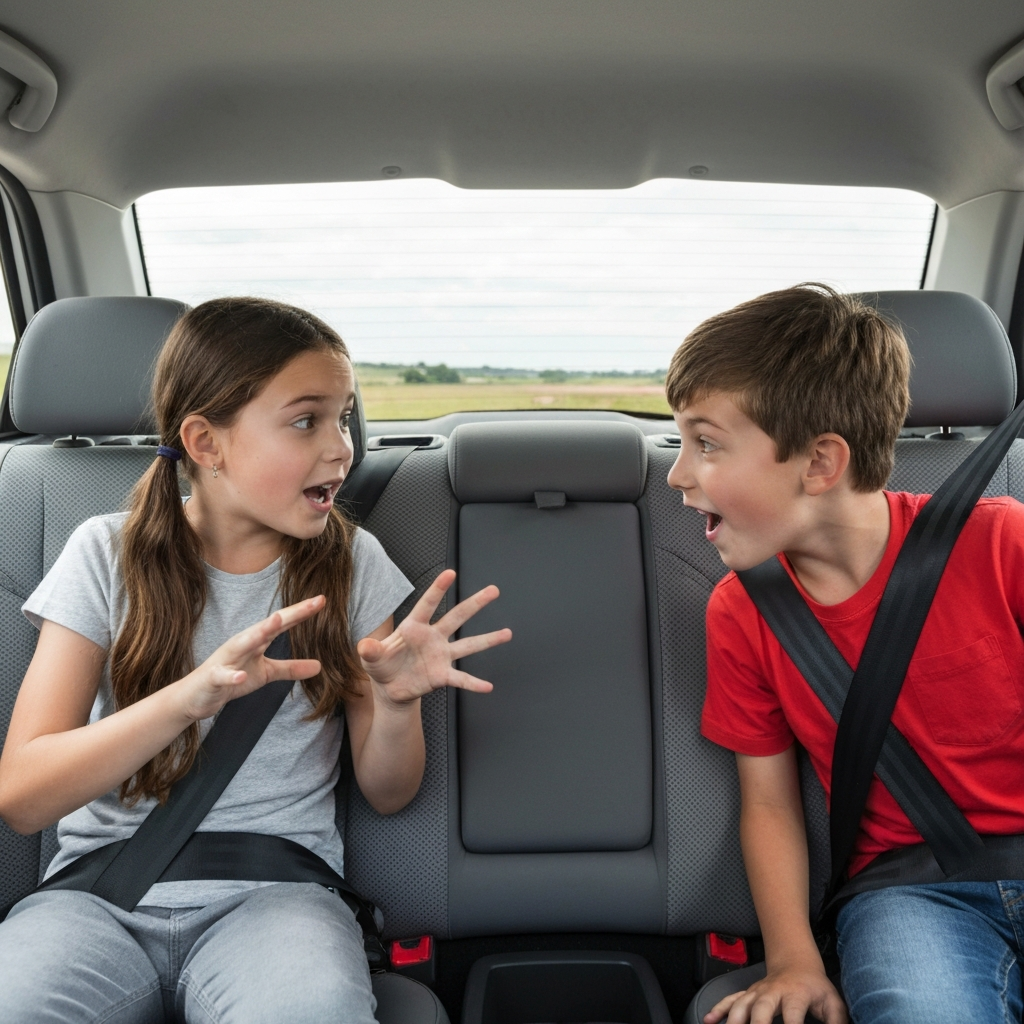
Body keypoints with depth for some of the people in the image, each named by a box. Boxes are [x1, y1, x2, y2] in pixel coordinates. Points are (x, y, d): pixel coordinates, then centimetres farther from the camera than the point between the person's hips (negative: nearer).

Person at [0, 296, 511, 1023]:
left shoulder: (351, 562, -1)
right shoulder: (110, 556, -3)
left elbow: (388, 794, 3)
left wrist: (396, 702, -19)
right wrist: (192, 695, -26)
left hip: (274, 891, 0)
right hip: (102, 889, 1)